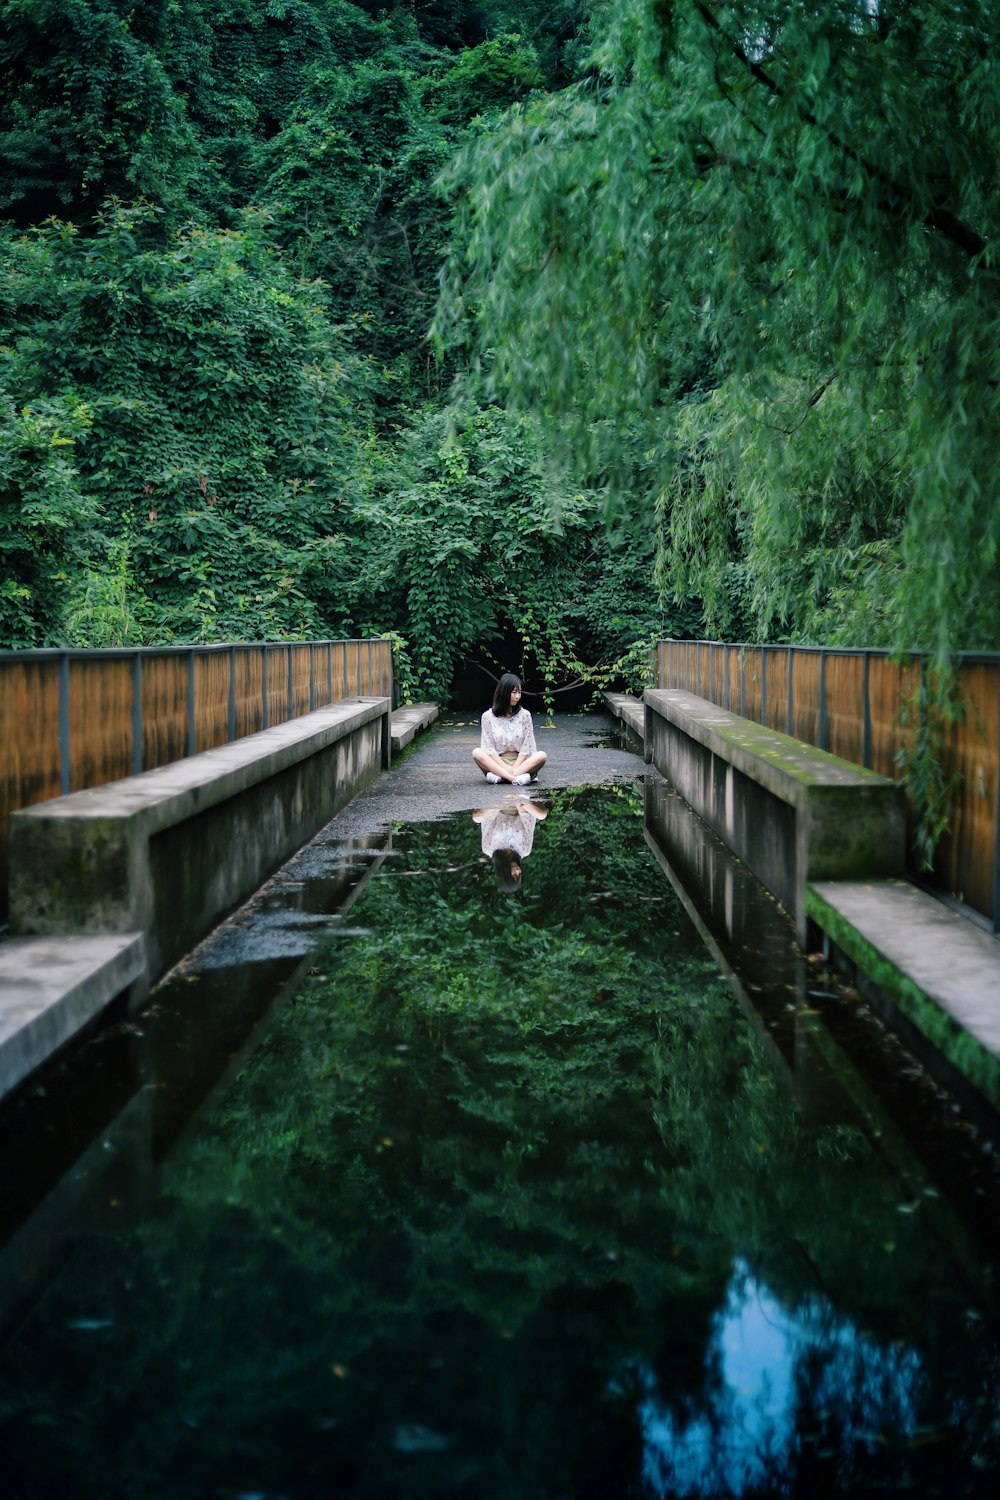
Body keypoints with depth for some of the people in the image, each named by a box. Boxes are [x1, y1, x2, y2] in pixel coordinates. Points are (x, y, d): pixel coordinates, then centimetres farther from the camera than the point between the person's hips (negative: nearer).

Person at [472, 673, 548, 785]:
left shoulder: (524, 715, 5)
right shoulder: (488, 716, 2)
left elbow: (527, 747, 1)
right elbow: (488, 748, -2)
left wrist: (514, 768, -15)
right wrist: (506, 767, -17)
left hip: (520, 762, 1)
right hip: (497, 762, -1)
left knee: (542, 755, -28)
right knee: (477, 753, -29)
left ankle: (498, 776, -38)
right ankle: (516, 778, -43)